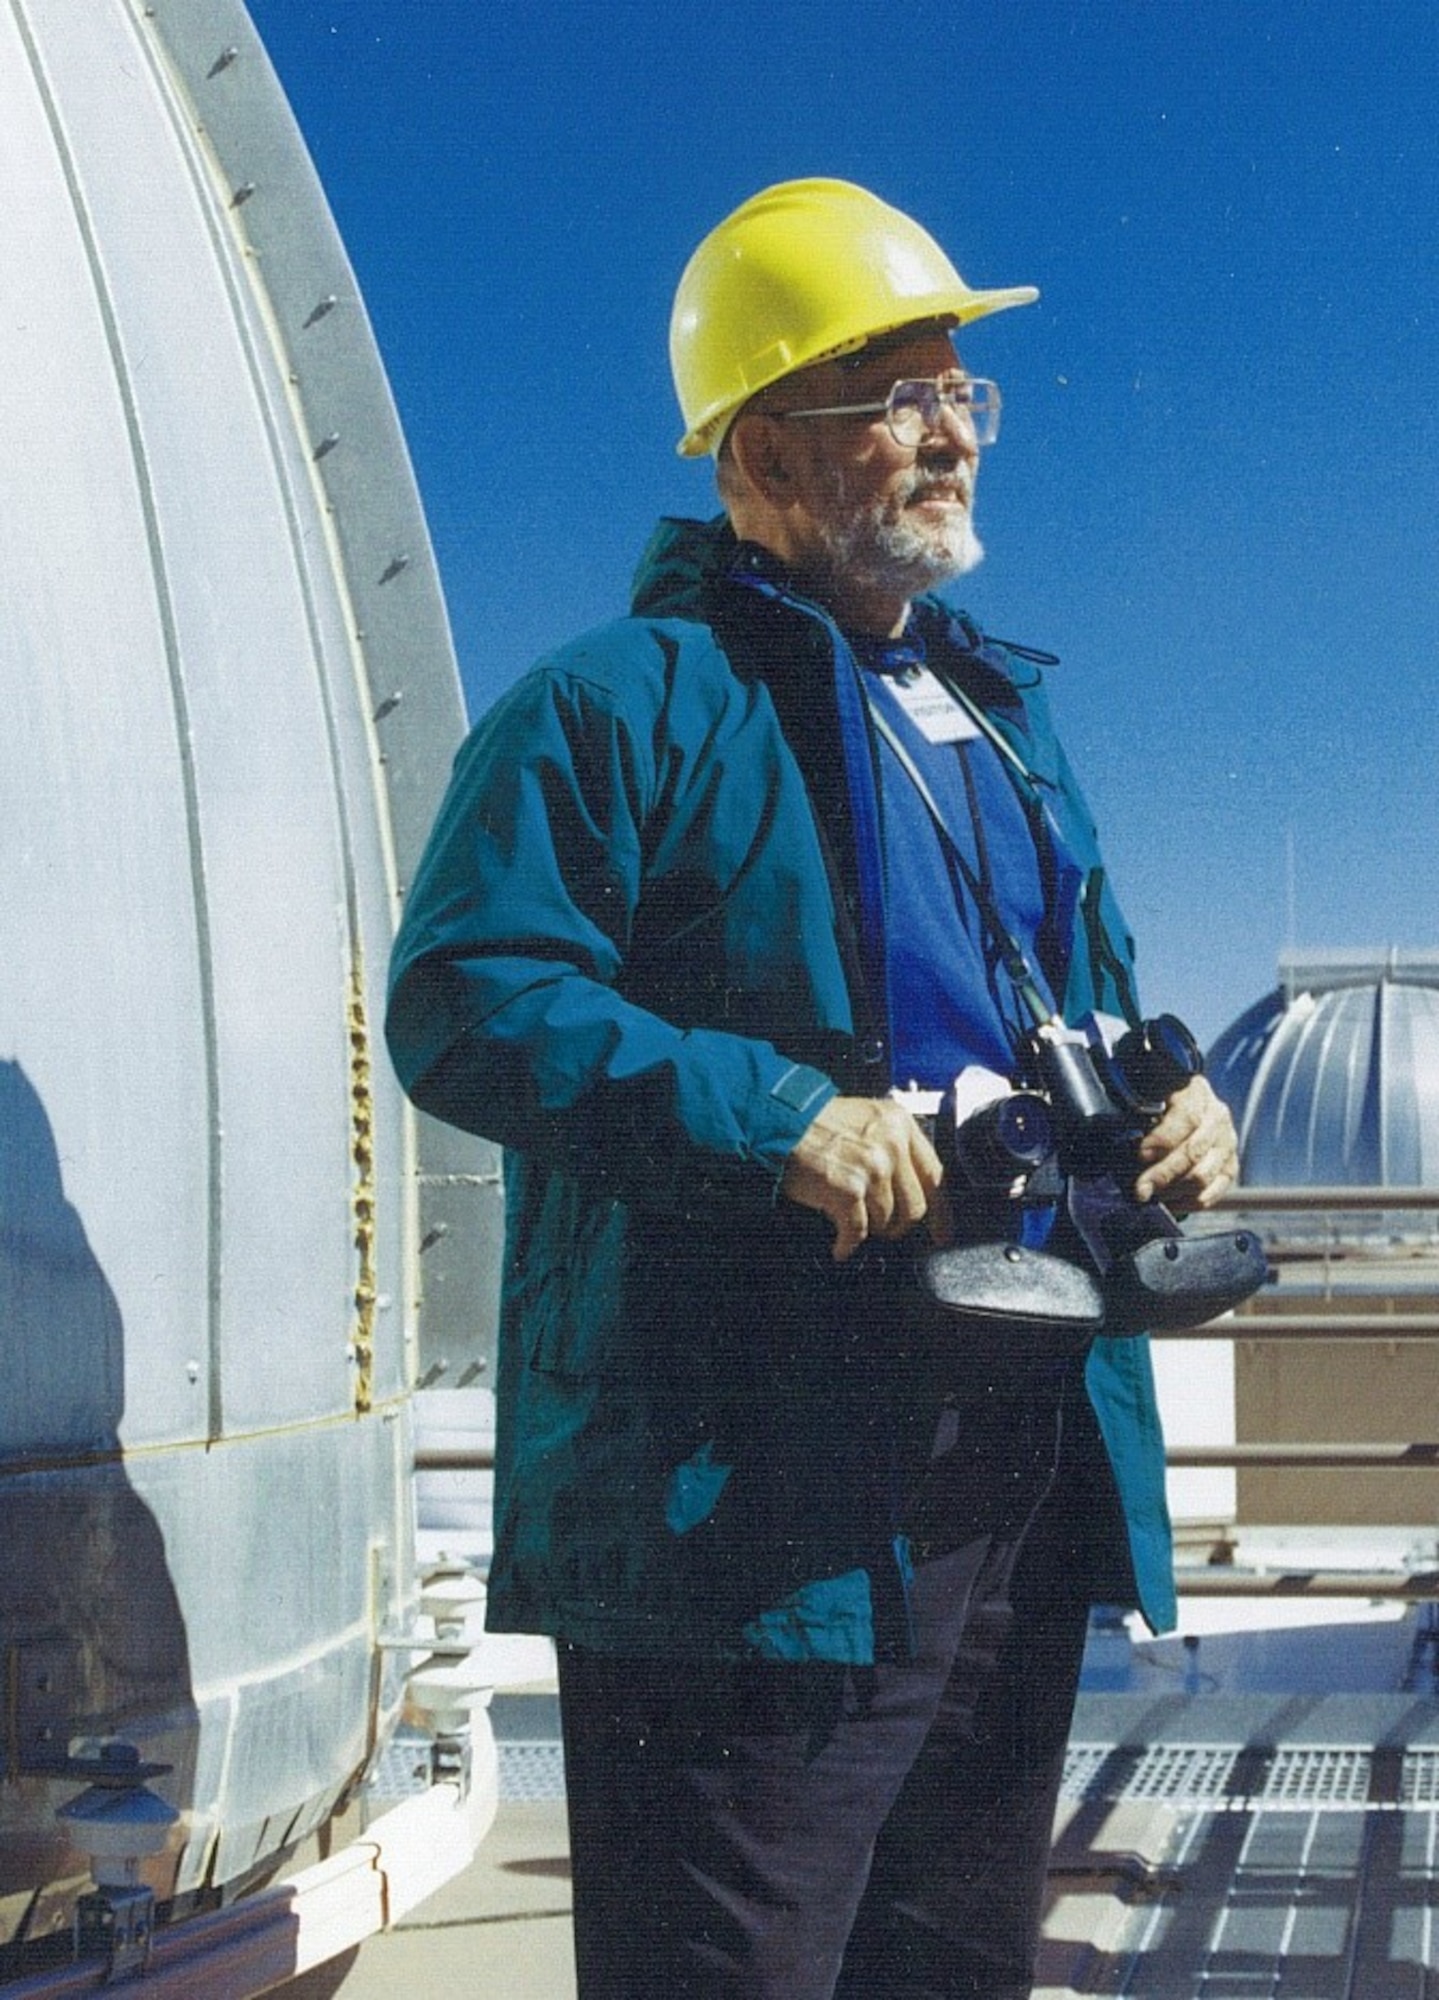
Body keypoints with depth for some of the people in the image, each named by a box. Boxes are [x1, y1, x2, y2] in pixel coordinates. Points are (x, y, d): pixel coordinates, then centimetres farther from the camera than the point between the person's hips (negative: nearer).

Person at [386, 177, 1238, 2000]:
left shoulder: (1001, 718, 21)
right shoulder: (628, 703, -6)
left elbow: (1086, 1004, 29)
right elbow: (463, 999, -16)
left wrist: (1166, 1099, 5)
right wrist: (785, 1119, -24)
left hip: (1025, 1488, 8)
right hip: (759, 1505, -8)